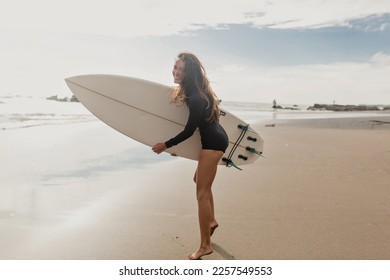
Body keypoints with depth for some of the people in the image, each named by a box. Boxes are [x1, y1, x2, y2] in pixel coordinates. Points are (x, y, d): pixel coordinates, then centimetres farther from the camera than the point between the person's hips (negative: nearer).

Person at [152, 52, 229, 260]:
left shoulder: (196, 97, -26)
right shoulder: (190, 90, 4)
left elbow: (189, 130, -19)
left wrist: (166, 145, -8)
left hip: (213, 142, -11)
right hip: (213, 139, 11)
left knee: (202, 193, -8)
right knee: (199, 179, 26)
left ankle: (205, 246, 0)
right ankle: (212, 220, 41)